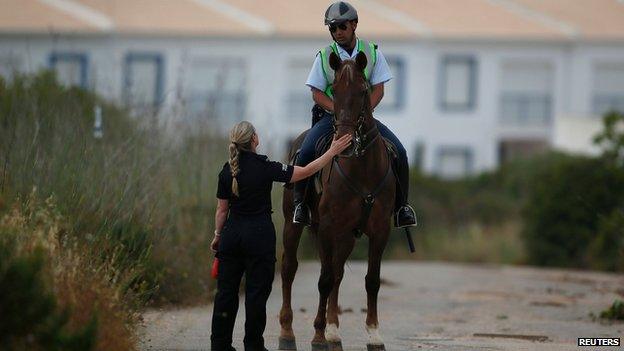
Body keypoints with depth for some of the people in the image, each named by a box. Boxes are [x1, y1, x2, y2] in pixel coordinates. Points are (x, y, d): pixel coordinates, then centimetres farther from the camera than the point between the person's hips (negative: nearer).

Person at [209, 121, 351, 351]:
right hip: (259, 234, -4)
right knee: (257, 291, 3)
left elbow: (222, 209, 5)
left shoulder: (227, 171, 0)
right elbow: (305, 172, -9)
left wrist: (217, 235, 17)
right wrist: (332, 152, -3)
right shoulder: (265, 168, -12)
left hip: (232, 234, 4)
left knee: (226, 291, 9)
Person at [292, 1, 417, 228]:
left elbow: (378, 90, -1)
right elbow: (317, 93, -3)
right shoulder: (324, 57, -1)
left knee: (399, 151, -16)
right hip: (331, 116, -1)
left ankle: (401, 206, -1)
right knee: (305, 152, -26)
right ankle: (300, 202, -7)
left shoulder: (372, 53, 1)